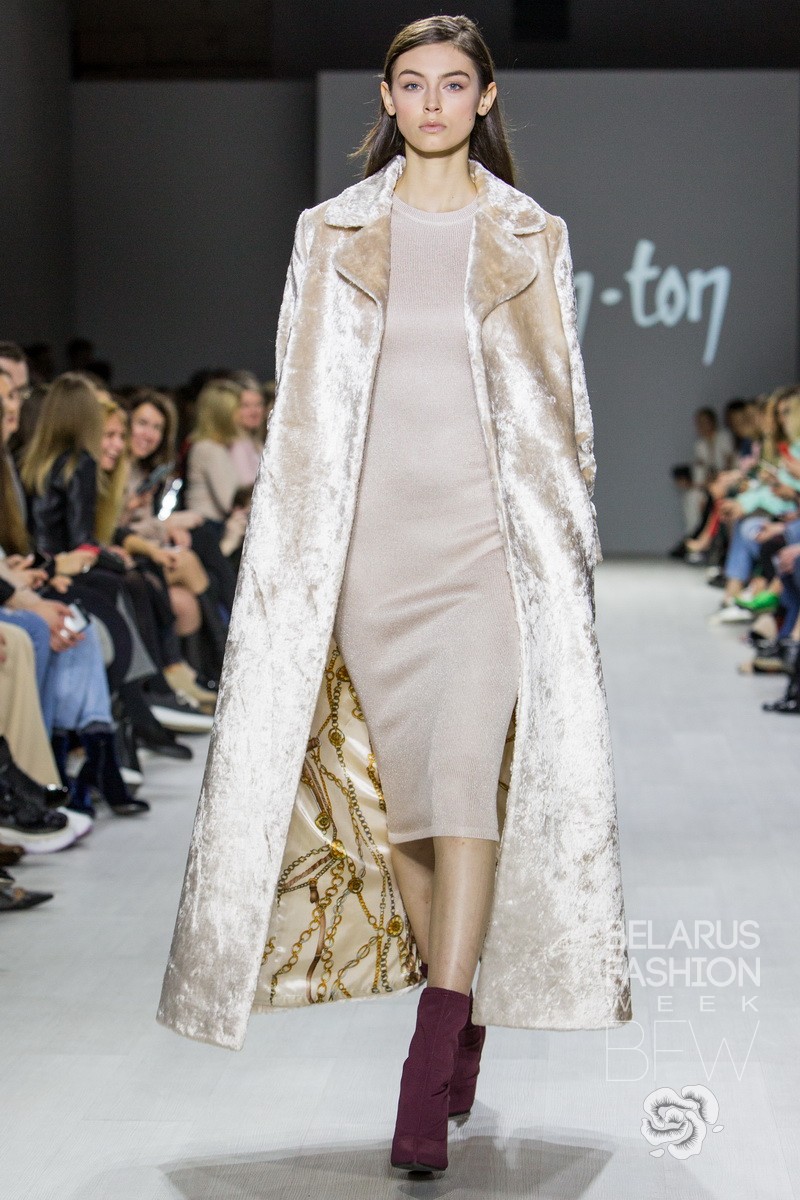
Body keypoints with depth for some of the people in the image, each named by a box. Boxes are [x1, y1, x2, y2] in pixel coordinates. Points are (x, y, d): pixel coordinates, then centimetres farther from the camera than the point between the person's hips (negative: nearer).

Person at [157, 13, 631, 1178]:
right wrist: (300, 552, 3)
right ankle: (465, 1016, 23)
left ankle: (431, 1069, -18)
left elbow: (563, 401, 10)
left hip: (488, 533, -2)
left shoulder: (530, 237, 8)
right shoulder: (334, 233, 10)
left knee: (469, 767, -15)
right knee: (396, 779, 5)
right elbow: (302, 403, 9)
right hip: (369, 534, 2)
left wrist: (568, 543, 4)